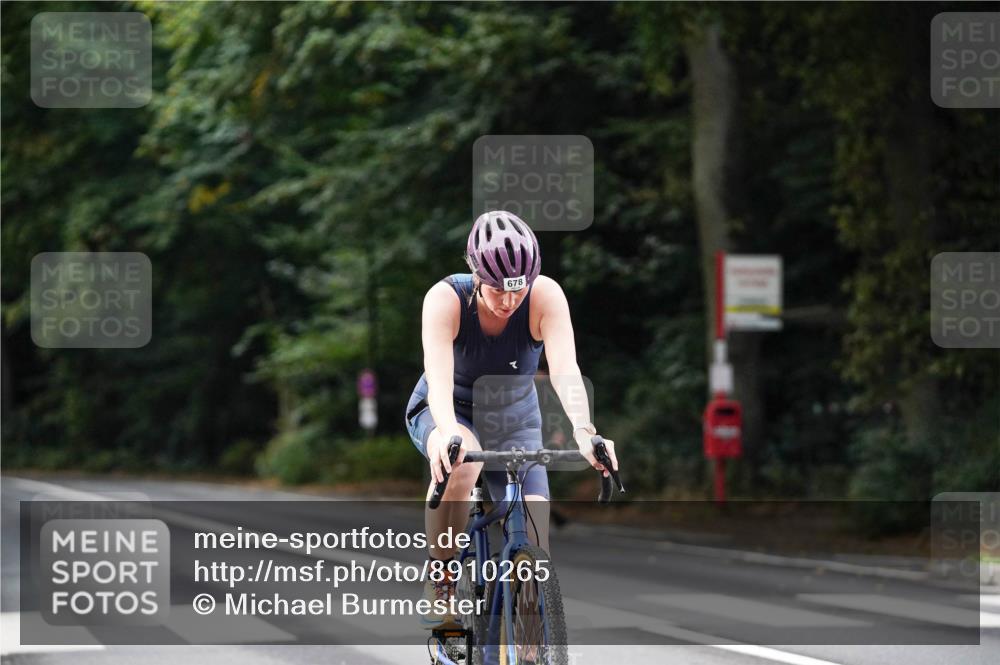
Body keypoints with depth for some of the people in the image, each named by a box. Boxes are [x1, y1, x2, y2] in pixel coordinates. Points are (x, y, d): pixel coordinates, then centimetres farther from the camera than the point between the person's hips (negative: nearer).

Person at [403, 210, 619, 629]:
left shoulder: (546, 297, -25)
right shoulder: (446, 299, -28)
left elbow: (565, 369, -38)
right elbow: (439, 375, -42)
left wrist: (583, 431, -56)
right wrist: (447, 433, -62)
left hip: (515, 421, 2)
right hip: (445, 413, -2)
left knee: (535, 548, -16)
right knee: (460, 459, -38)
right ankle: (440, 582, -22)